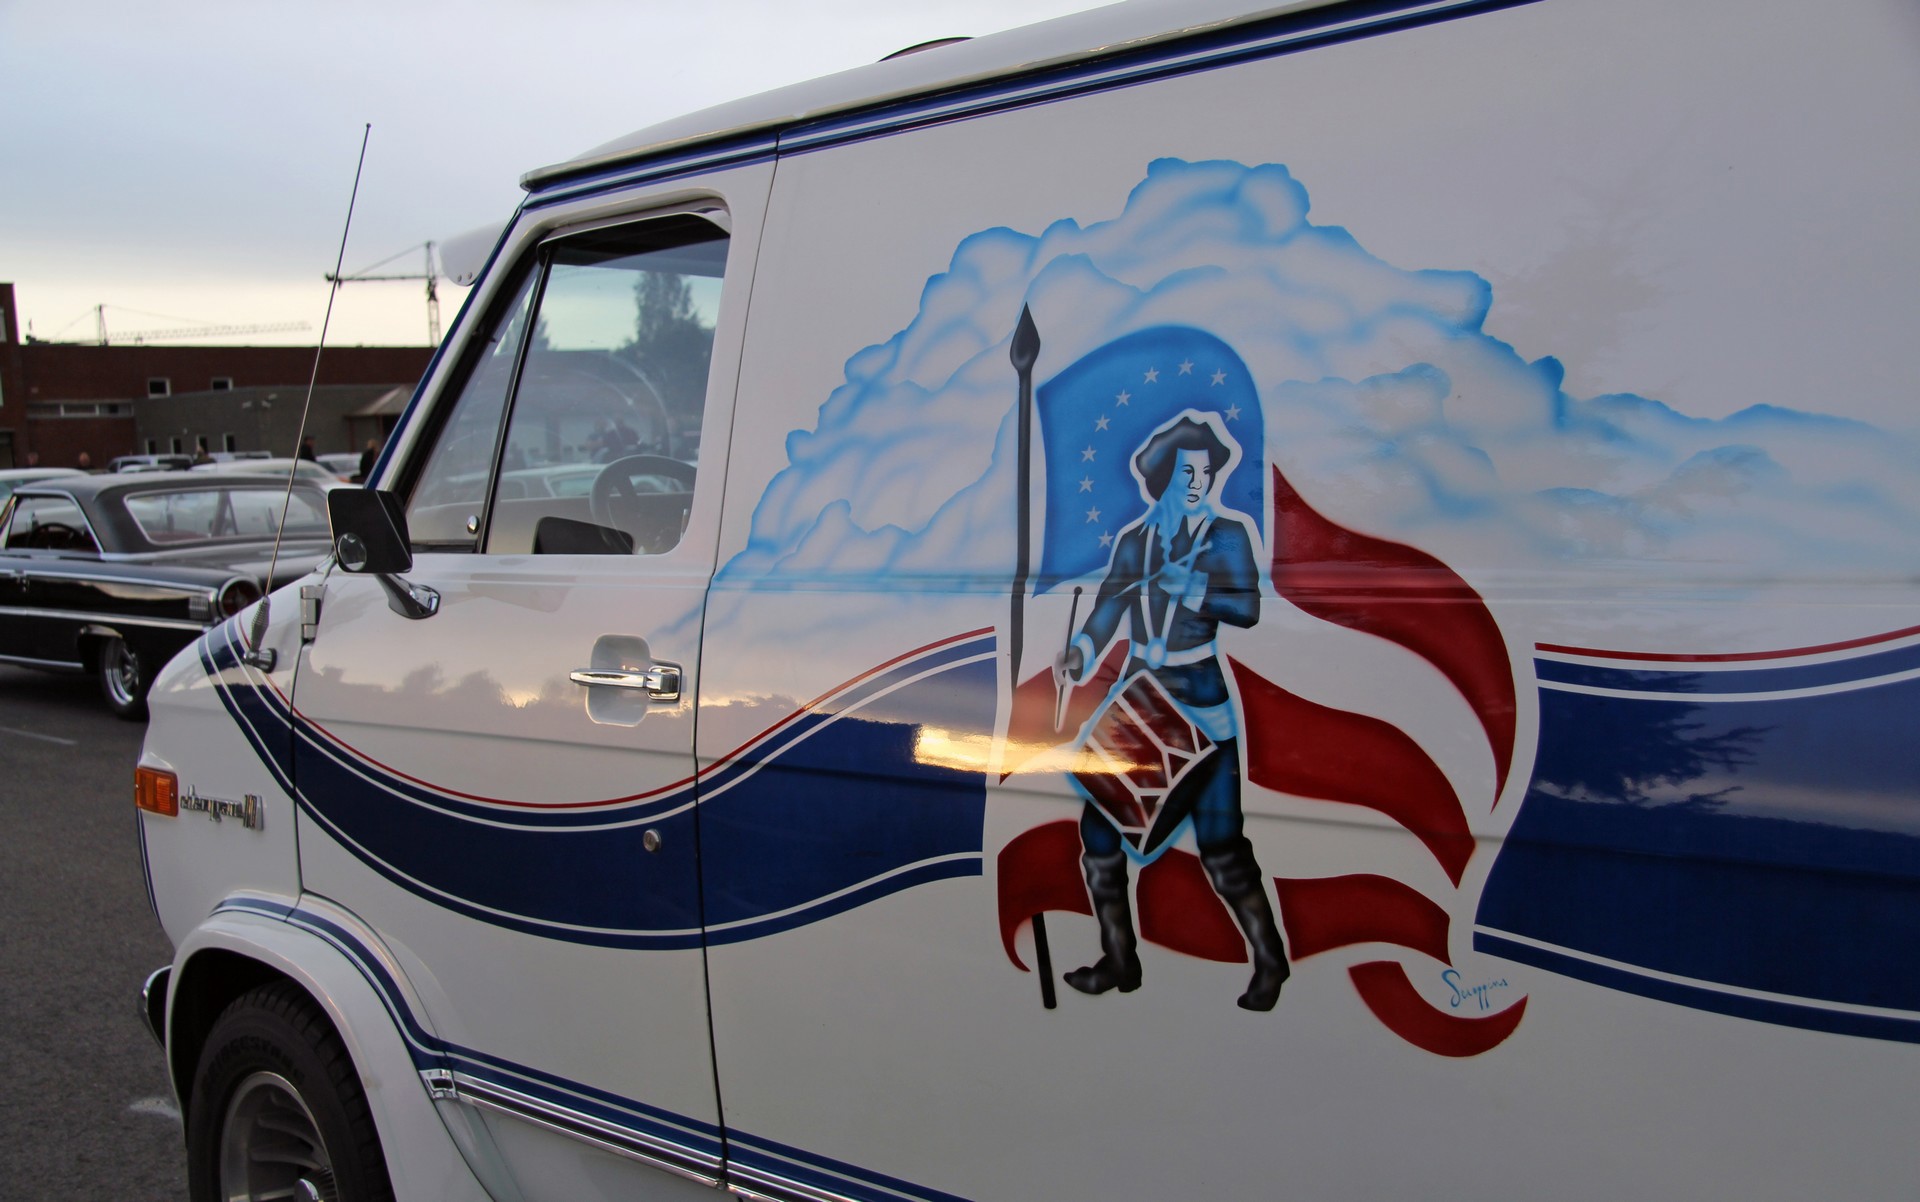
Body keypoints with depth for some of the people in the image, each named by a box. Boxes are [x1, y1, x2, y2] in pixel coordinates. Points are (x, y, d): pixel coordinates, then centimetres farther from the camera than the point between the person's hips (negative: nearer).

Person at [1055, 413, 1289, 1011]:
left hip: (1199, 699, -4)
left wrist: (1191, 589, -22)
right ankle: (1120, 962, 17)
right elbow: (1109, 605, -2)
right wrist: (1082, 650, -19)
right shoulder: (1135, 538, 9)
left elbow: (1248, 607, -11)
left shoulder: (1227, 531, -1)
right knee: (1099, 826, 3)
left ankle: (1269, 963, 14)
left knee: (1220, 844, -5)